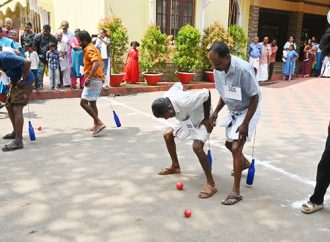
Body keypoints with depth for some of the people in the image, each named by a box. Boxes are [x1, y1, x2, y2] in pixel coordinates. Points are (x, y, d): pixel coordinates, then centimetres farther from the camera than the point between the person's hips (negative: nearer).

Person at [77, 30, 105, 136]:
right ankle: (96, 125, 25)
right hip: (97, 79, 11)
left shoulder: (89, 49, -13)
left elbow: (96, 63, -29)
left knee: (83, 102, -12)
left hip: (93, 80, -11)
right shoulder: (91, 48, 19)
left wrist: (89, 78, -36)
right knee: (92, 103, 18)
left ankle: (99, 123, -15)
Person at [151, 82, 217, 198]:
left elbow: (207, 93, -30)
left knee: (197, 147, -28)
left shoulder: (185, 102, -39)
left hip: (203, 120, -8)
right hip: (189, 120, 9)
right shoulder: (166, 98, -16)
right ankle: (175, 166, 28)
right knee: (167, 134, 10)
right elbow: (178, 85, 3)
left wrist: (207, 119, -23)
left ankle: (211, 184, -18)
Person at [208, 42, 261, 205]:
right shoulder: (218, 70, -10)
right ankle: (244, 163, 53)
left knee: (236, 147, -15)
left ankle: (236, 192, -5)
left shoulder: (243, 69, -32)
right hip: (233, 110, 8)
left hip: (248, 111, -7)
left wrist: (245, 124, -24)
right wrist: (216, 112, -5)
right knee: (229, 143, 20)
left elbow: (254, 98, -23)